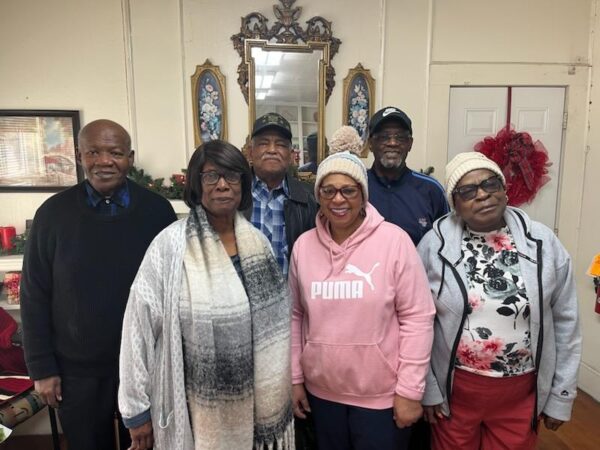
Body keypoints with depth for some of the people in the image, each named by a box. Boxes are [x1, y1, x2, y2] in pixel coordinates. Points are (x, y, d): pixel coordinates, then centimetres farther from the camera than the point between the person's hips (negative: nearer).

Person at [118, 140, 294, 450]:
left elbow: (274, 323, 7)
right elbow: (140, 327, -12)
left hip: (254, 400, 4)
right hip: (196, 408, -4)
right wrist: (137, 409, -7)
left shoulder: (258, 242, -1)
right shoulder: (171, 246, -16)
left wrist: (276, 390, 11)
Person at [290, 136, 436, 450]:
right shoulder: (303, 245, -2)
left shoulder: (394, 240, -14)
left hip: (381, 394, -3)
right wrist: (295, 378, 8)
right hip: (321, 391, 4)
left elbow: (417, 317, -11)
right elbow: (296, 316, 5)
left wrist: (409, 390, -10)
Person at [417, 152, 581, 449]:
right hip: (453, 389, -1)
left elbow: (565, 322, 1)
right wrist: (427, 388, -3)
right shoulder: (434, 244, -12)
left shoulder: (542, 242, -6)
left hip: (522, 391, 2)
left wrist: (561, 396, 4)